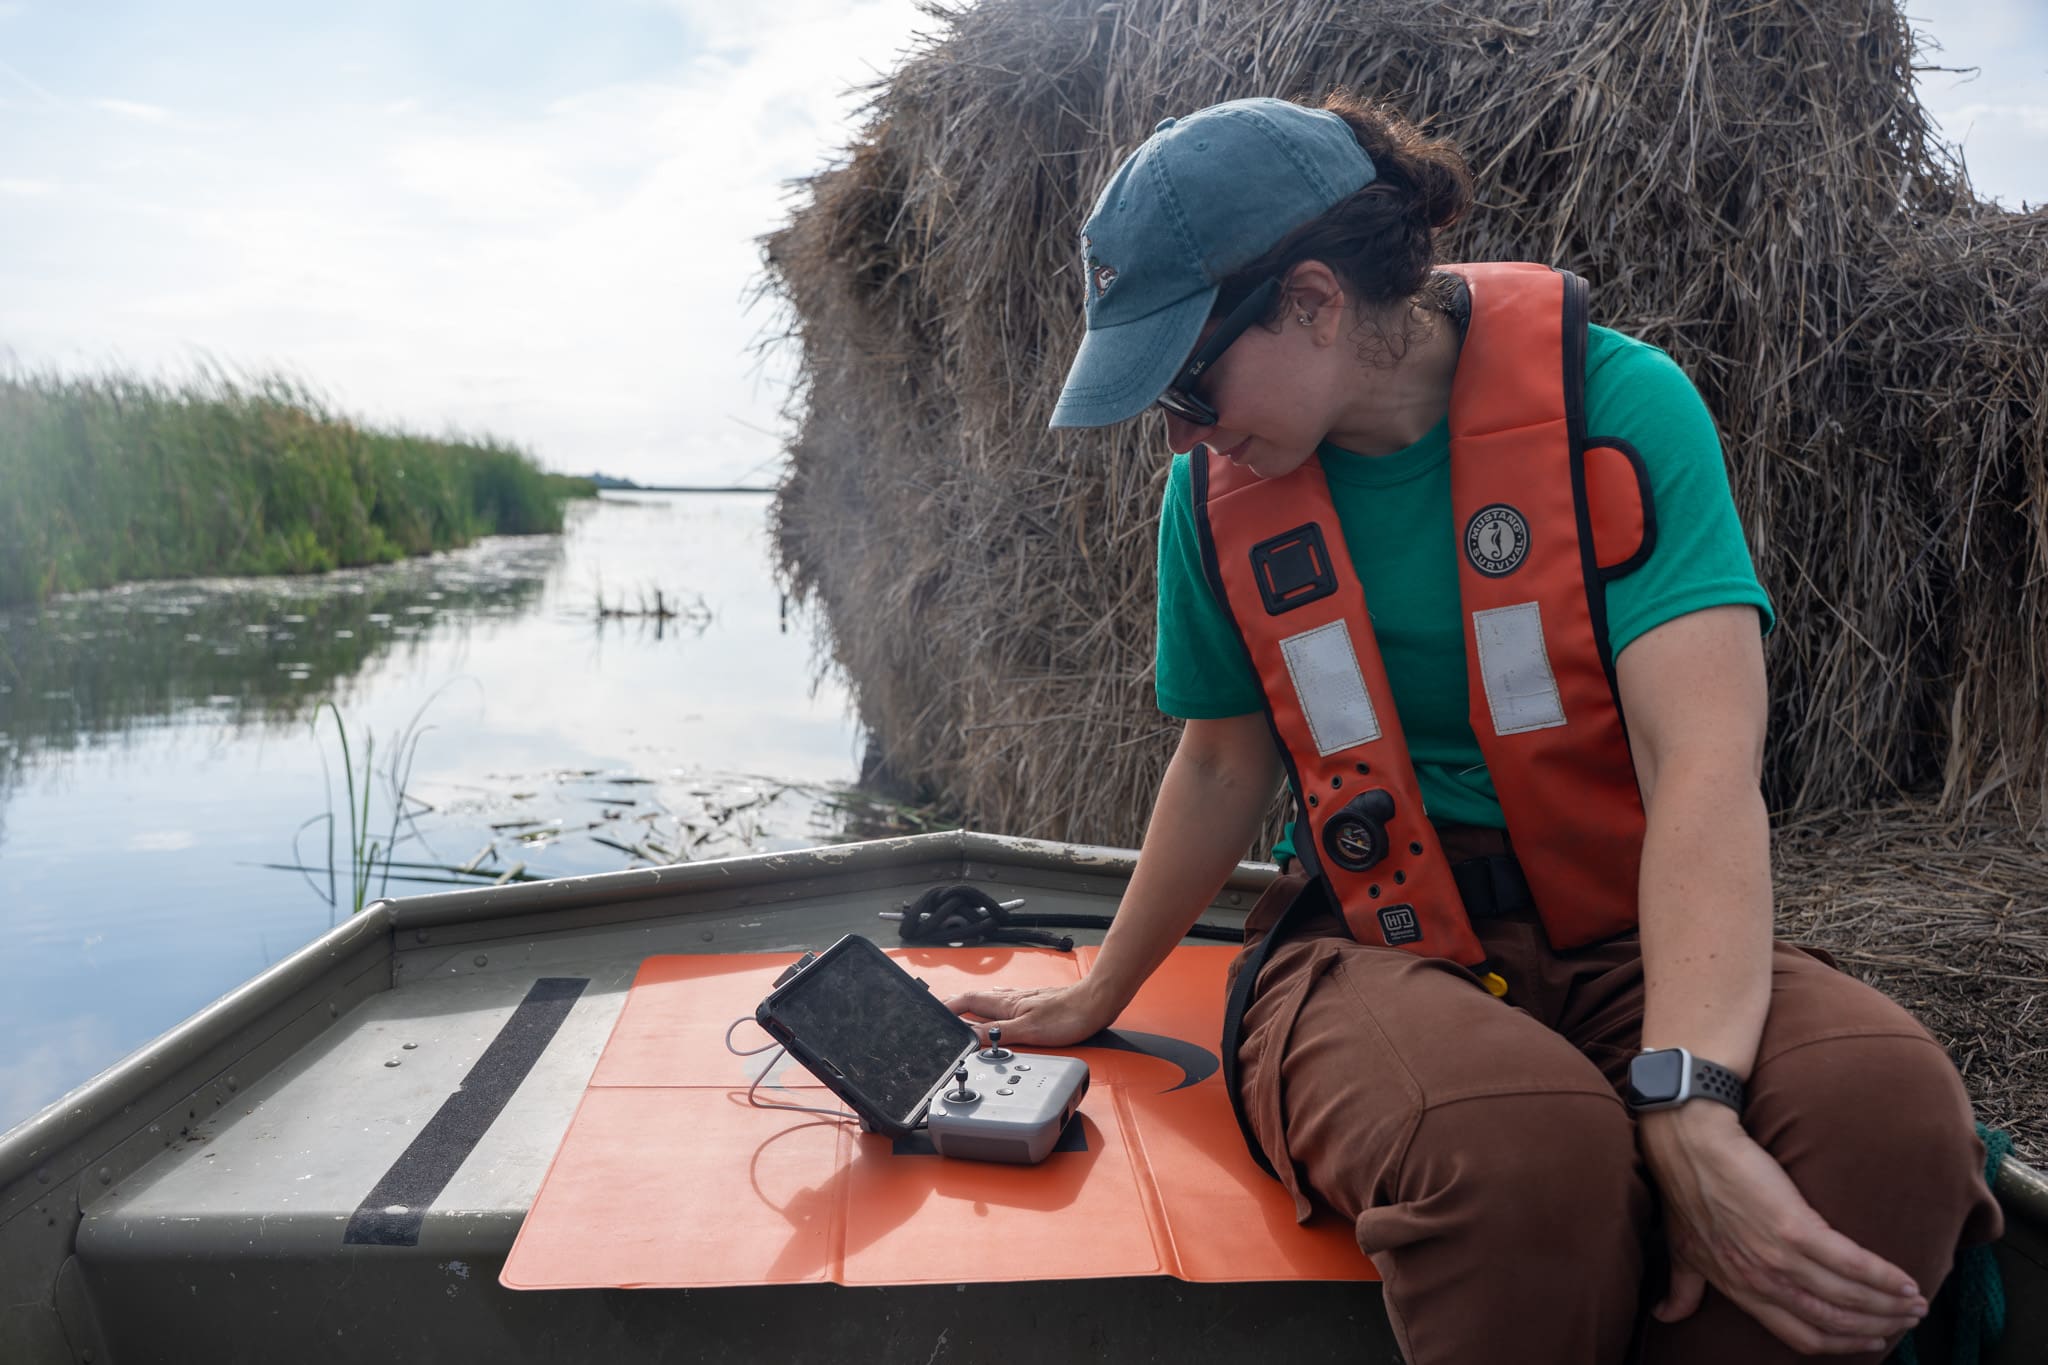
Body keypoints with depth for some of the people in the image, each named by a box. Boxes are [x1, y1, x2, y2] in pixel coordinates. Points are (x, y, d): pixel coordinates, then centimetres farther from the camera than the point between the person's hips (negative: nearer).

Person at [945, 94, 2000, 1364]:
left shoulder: (1614, 402, -10)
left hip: (1626, 934, 0)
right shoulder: (1218, 488, 1)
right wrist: (1098, 998, 22)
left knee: (1891, 1104, -32)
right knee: (1522, 1149, -35)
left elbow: (1706, 761, -19)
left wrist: (1688, 1107, -32)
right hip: (1373, 948, 1)